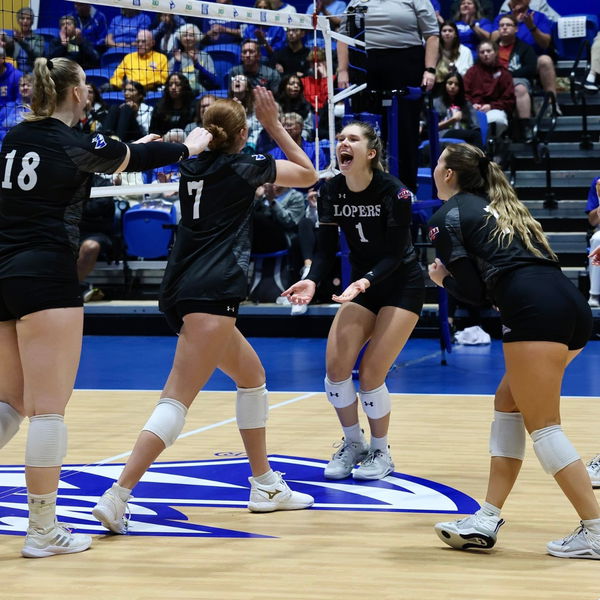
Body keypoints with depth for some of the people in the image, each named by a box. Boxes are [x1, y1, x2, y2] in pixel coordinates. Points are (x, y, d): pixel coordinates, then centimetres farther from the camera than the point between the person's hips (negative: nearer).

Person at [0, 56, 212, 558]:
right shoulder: (76, 144, -8)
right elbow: (136, 160, 9)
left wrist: (131, 150, 40)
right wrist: (188, 146, 27)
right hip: (47, 277, -7)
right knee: (50, 407, -3)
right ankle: (43, 531, -1)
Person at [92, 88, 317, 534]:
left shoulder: (193, 166, 17)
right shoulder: (244, 168, 1)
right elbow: (308, 173, 16)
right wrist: (274, 124, 19)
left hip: (182, 292, 9)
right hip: (213, 291, -9)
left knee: (252, 376, 22)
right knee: (178, 400, -14)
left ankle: (265, 486, 25)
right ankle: (117, 496, -25)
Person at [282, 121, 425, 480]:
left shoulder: (393, 191, -21)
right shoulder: (331, 191, -7)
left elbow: (395, 254, -21)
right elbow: (326, 248, -6)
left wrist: (366, 281, -38)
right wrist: (313, 281, -25)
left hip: (402, 286, -5)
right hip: (362, 283, 5)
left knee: (370, 373, -13)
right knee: (336, 366, -10)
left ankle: (381, 453, 9)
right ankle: (353, 444, 14)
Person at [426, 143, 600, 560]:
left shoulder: (446, 217, 8)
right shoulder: (498, 206, 30)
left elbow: (473, 291, 2)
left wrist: (442, 279, 23)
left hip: (534, 312, -8)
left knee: (542, 423, -3)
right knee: (508, 402, 16)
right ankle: (487, 520, 16)